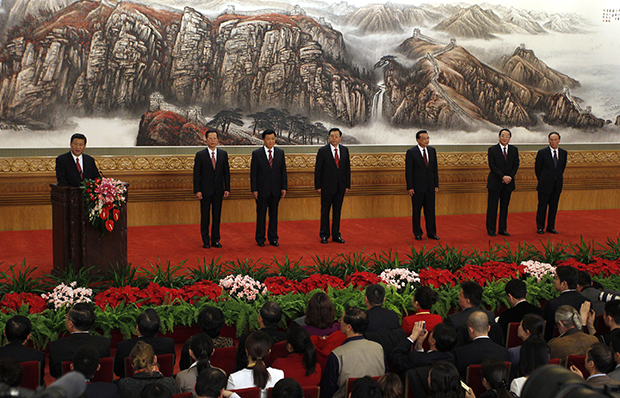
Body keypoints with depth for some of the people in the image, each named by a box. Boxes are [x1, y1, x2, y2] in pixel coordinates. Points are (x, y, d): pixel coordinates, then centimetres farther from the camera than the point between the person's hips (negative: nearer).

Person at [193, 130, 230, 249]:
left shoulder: (223, 154, 6)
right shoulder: (200, 155, -2)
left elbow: (226, 172, 7)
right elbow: (196, 174, -3)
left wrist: (227, 188, 1)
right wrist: (197, 190, -10)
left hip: (218, 190, 2)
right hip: (205, 190, -2)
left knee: (217, 215, 6)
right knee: (205, 216, 3)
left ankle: (215, 240, 15)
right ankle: (206, 241, 11)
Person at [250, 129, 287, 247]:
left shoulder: (280, 153, 6)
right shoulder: (256, 153, -2)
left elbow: (283, 171, 8)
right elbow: (253, 173, -3)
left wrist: (284, 187, 2)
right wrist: (254, 190, -8)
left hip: (276, 190, 3)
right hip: (262, 189, -2)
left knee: (274, 214, 8)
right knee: (261, 215, 4)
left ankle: (273, 238, 16)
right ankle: (260, 239, 13)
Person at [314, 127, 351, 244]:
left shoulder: (345, 150, 7)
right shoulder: (323, 151, -5)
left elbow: (347, 168, 9)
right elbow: (317, 170, -4)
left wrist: (347, 185, 5)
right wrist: (318, 186, -7)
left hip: (340, 186, 3)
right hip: (327, 186, -3)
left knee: (337, 211, 8)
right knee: (325, 211, 4)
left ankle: (336, 235, 16)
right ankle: (324, 235, 12)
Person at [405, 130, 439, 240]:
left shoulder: (432, 151, 8)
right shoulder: (411, 152, -7)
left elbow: (435, 169, 11)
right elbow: (408, 171, -7)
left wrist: (436, 185, 7)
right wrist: (410, 187, -11)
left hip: (430, 187, 4)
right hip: (417, 187, -4)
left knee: (430, 210, 7)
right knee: (416, 211, 4)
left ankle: (431, 232, 16)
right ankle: (417, 234, 14)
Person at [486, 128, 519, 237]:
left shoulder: (514, 150, 9)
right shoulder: (492, 150, -3)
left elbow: (516, 165, 6)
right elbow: (492, 166, -9)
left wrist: (509, 177, -9)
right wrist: (503, 177, -17)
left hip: (508, 183, 4)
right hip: (495, 183, -4)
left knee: (505, 207, 8)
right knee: (492, 207, -1)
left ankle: (502, 229, 15)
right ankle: (491, 230, 7)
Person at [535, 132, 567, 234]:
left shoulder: (564, 153, 6)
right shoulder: (542, 153, -5)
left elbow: (562, 168, 16)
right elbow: (537, 168, 2)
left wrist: (558, 178, 14)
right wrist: (542, 181, 8)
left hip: (557, 185, 4)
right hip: (545, 185, -3)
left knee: (554, 207, 8)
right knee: (542, 206, 1)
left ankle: (551, 227, 18)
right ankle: (540, 227, 11)